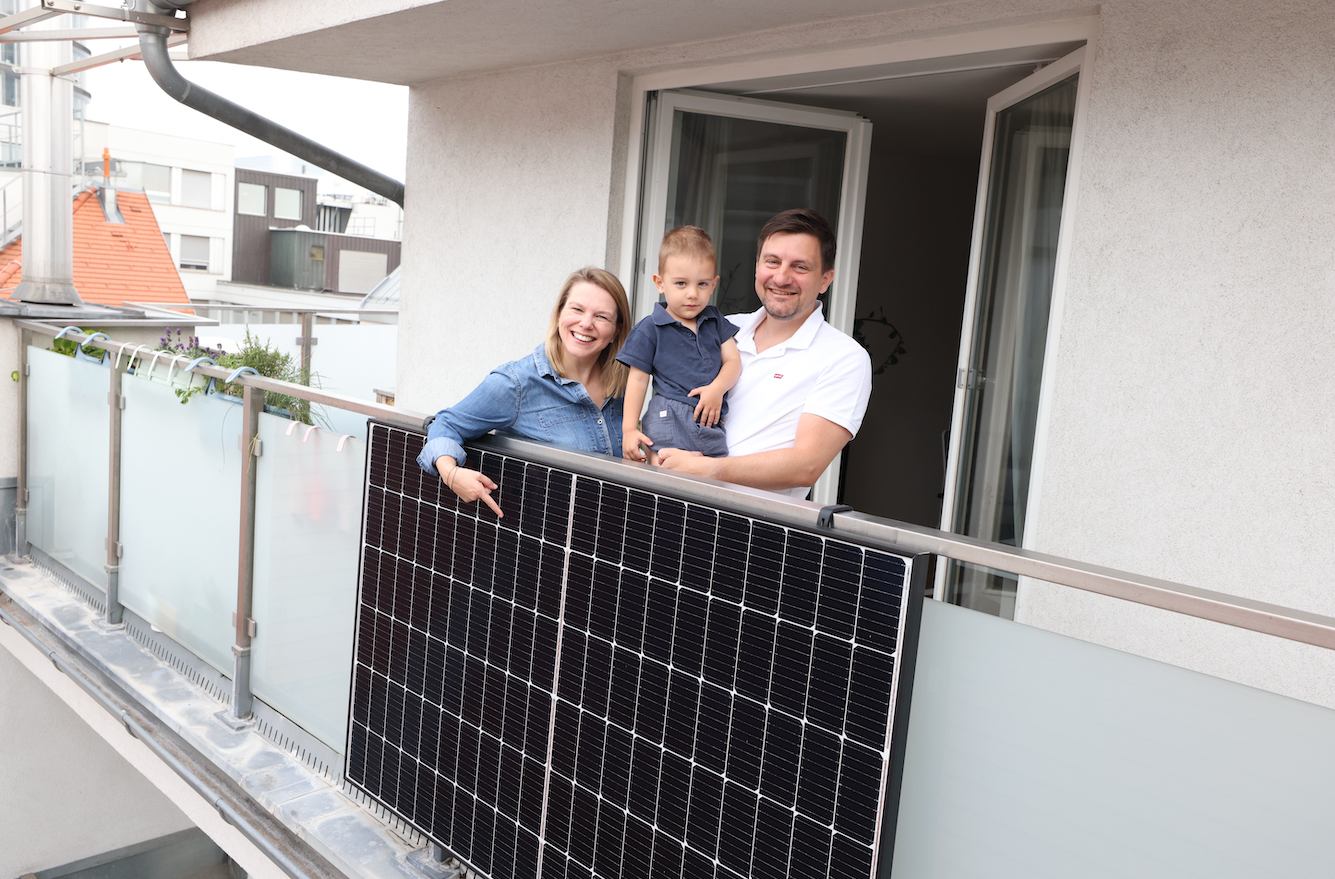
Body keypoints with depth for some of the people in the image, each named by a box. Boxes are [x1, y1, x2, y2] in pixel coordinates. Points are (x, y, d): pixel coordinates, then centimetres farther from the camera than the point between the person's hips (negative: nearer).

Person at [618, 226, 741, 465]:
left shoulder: (715, 320, 15)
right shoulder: (650, 330, 1)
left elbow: (733, 360, 13)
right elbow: (638, 379, 1)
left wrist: (717, 388, -8)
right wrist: (629, 429, -4)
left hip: (712, 423, 4)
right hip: (669, 421, -4)